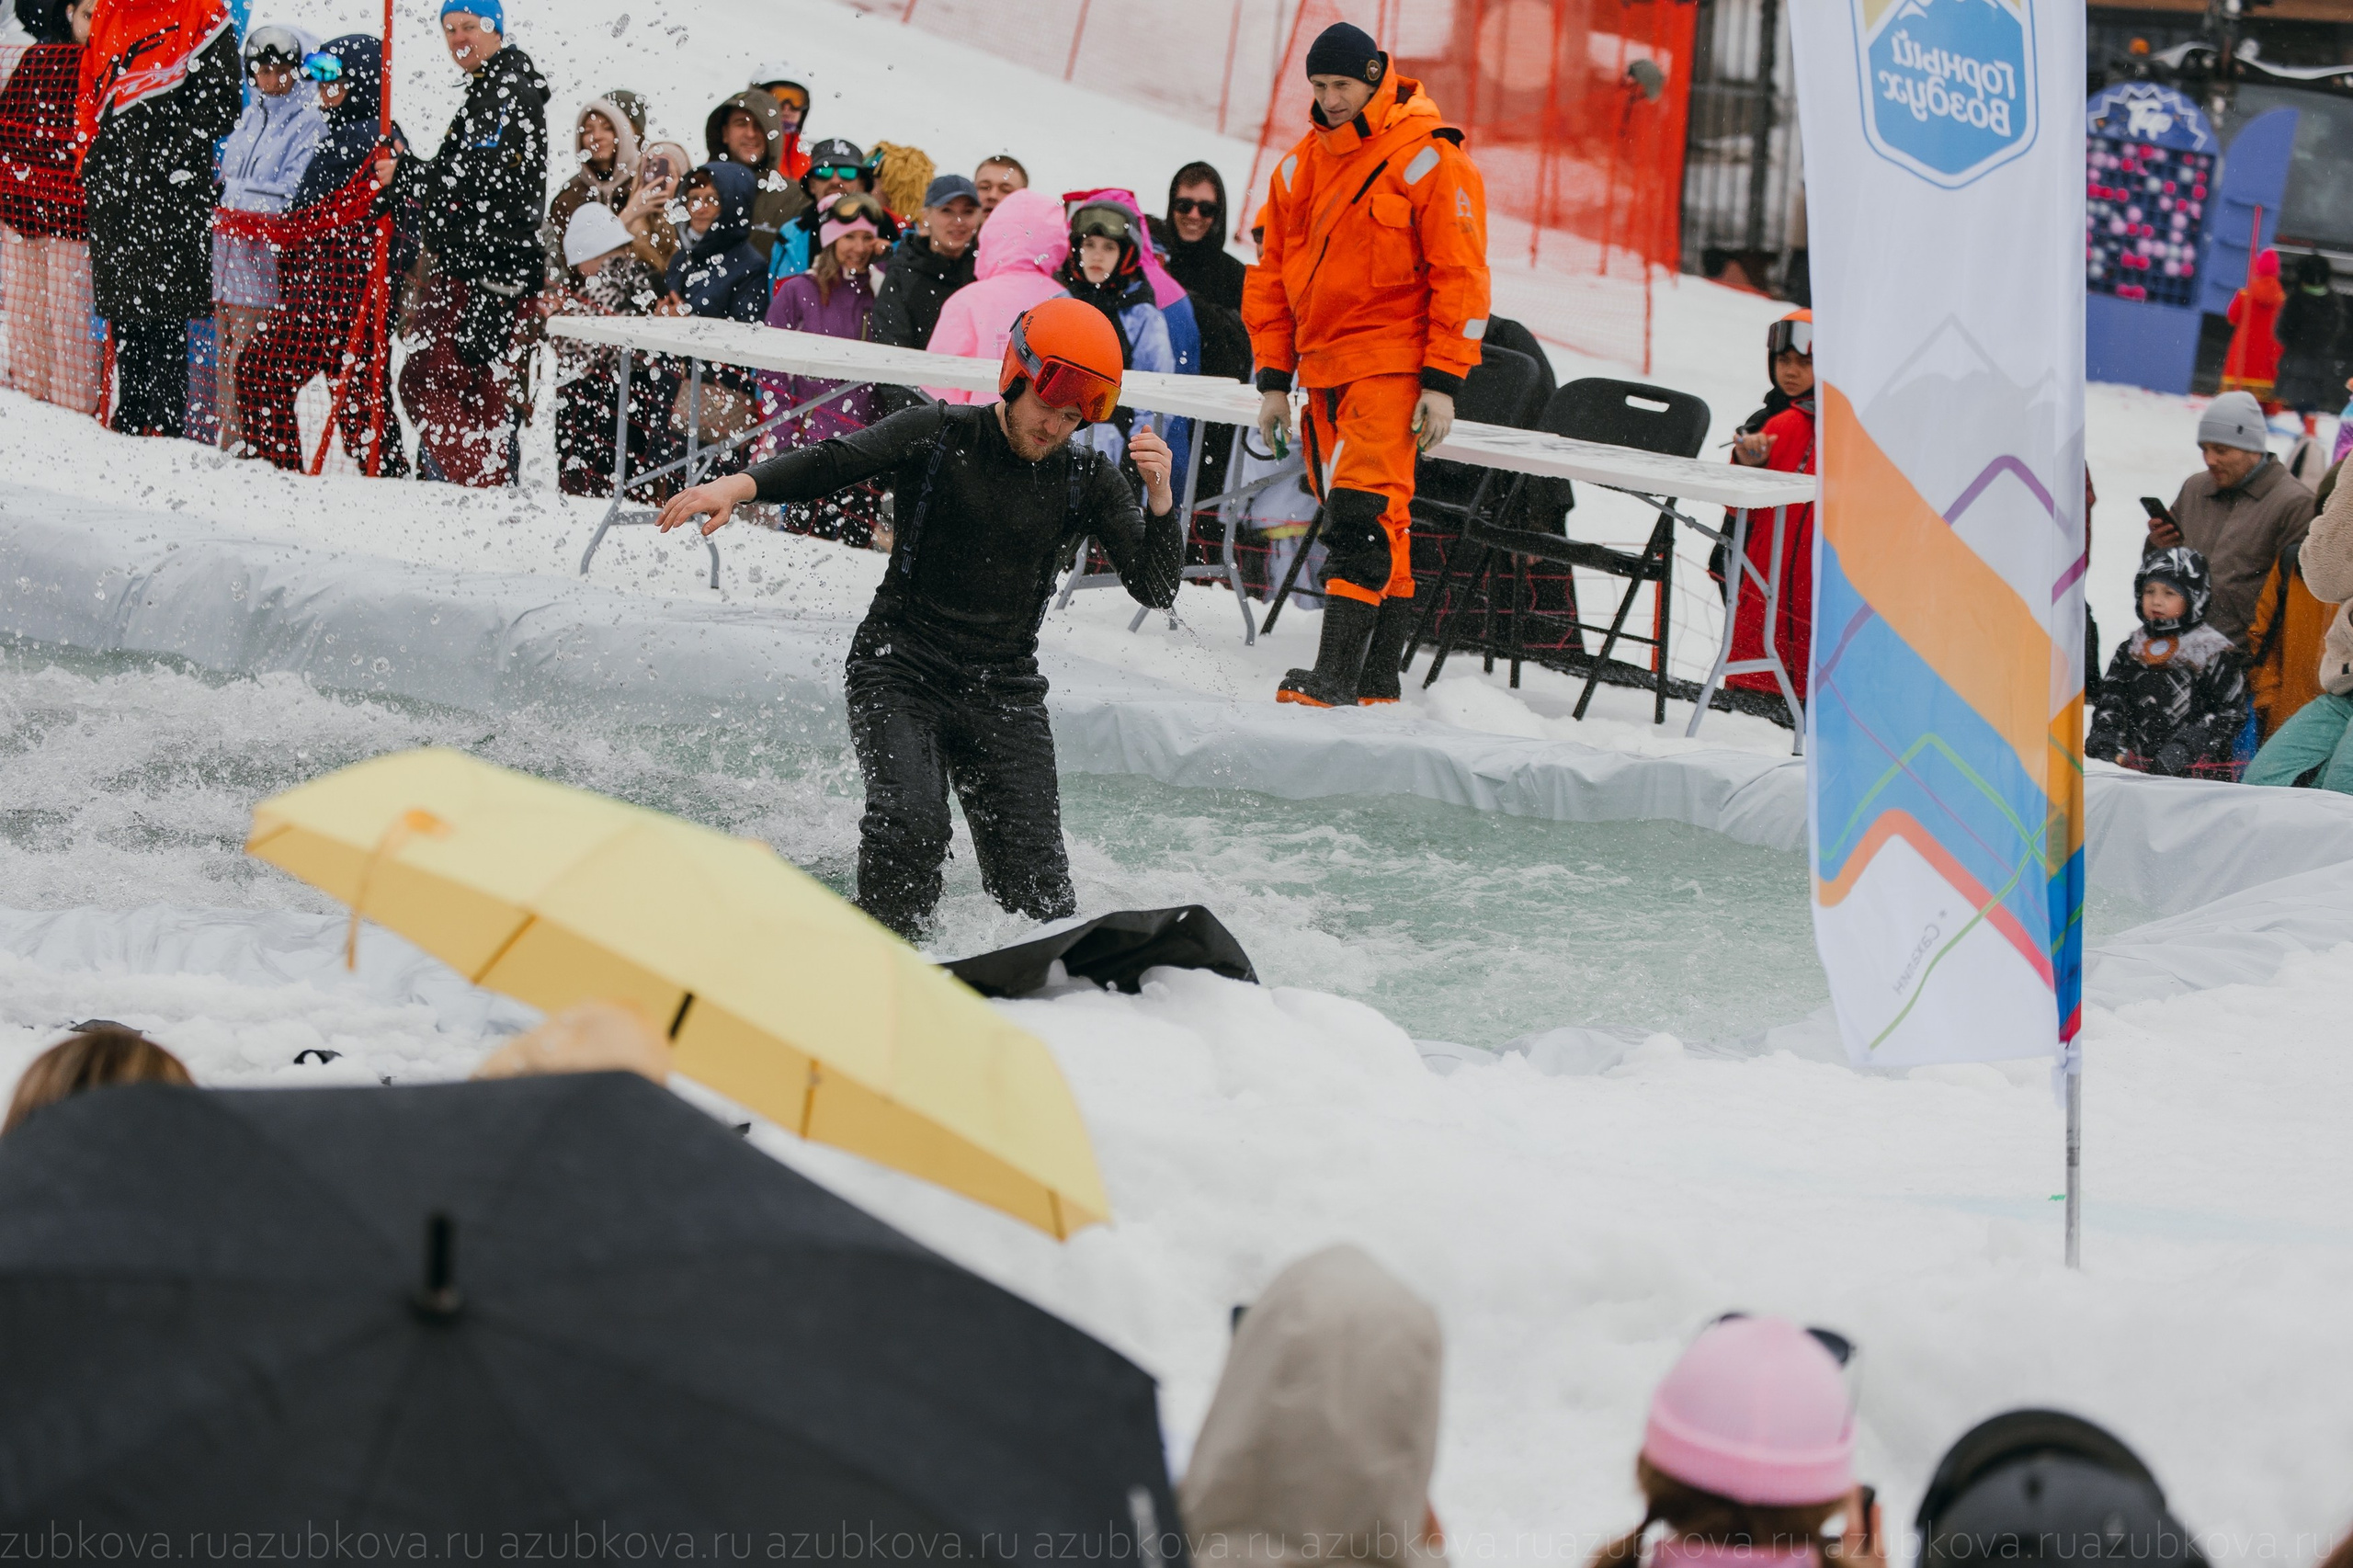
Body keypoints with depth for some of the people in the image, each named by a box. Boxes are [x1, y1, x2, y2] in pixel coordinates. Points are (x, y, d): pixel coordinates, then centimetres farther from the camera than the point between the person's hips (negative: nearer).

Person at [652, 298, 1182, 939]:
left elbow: (1156, 590, -2)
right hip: (901, 670, -2)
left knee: (1039, 896, -7)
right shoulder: (938, 436, -4)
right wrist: (742, 484, -34)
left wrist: (1159, 500, -20)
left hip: (1005, 692, 2)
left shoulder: (1088, 481, 3)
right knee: (912, 823, -29)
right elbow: (835, 461, -15)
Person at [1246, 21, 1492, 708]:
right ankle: (1377, 685, 11)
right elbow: (1271, 273, 17)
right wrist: (1274, 379, 12)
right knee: (1377, 527, 9)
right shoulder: (1301, 166, 12)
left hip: (1391, 367, -6)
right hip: (1324, 368, 6)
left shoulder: (1427, 161, -6)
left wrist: (1442, 381, -12)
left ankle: (1336, 678, -22)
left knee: (1363, 516, -17)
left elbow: (1461, 275, -8)